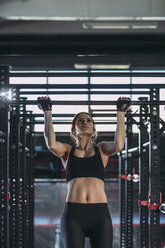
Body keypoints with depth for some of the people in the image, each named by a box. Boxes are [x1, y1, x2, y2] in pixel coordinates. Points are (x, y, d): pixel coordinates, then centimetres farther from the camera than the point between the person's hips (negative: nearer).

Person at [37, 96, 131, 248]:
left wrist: (120, 112, 2)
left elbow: (119, 145, -4)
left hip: (100, 214, 0)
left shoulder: (101, 149, 18)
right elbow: (51, 144, -6)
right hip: (73, 214, 0)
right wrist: (48, 112, 2)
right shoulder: (67, 151, 17)